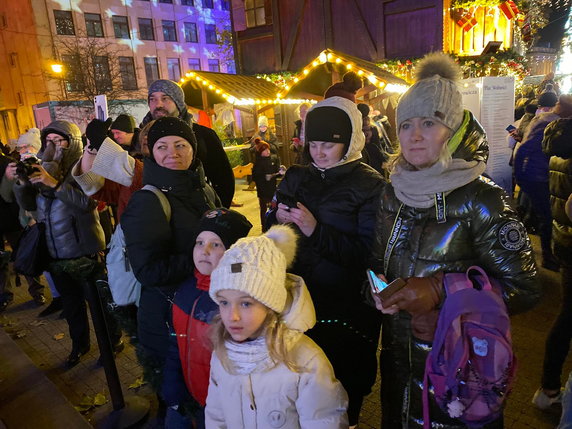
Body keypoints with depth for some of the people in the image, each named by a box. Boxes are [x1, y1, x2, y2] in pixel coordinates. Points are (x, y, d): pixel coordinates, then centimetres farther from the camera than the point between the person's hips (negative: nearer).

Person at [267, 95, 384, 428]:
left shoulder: (370, 185, -9)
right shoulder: (297, 178, 5)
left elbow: (369, 253, -17)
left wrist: (315, 230, -24)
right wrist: (279, 220, -13)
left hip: (347, 305, -4)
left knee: (344, 385, 12)